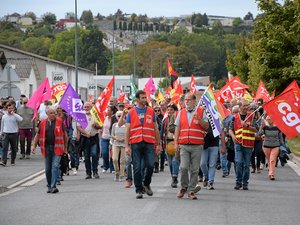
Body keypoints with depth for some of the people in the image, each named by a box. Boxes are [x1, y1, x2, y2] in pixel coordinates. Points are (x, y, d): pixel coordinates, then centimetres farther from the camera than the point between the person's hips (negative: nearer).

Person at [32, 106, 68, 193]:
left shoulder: (59, 121, 1)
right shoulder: (43, 123, 7)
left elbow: (65, 134, 5)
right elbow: (38, 135, 13)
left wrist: (65, 147, 5)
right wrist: (34, 146, 6)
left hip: (57, 148, -3)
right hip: (47, 148, 3)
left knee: (55, 166, -13)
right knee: (47, 169, 8)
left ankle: (53, 186, -15)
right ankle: (49, 186, 21)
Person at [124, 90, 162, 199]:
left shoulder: (151, 111, 11)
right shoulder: (131, 112, 6)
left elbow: (156, 129, 13)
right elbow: (127, 130, 5)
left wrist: (159, 144, 10)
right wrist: (127, 146, -3)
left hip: (149, 143, 1)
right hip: (135, 144, -1)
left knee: (150, 165, -7)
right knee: (137, 168, 1)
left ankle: (146, 184, 18)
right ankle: (139, 190, 9)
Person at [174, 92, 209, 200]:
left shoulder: (201, 111, 6)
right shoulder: (181, 113, 13)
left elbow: (206, 126, 2)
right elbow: (177, 128, 13)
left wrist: (199, 119, -15)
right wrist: (176, 143, 5)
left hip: (197, 146, -1)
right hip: (184, 145, 1)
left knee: (194, 169, 1)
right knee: (183, 167, -9)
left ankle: (191, 191, 8)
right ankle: (184, 187, 11)